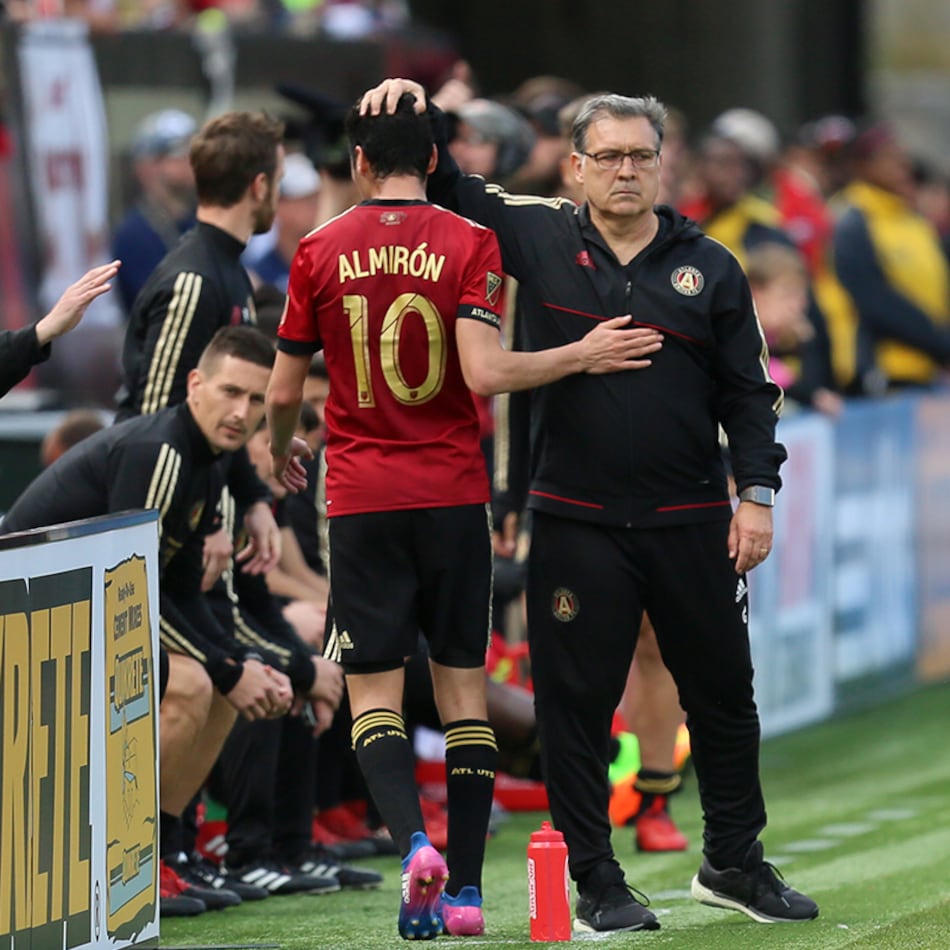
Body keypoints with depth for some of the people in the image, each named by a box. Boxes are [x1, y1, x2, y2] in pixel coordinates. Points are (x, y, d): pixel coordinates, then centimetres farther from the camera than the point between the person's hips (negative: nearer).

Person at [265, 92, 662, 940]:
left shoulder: (320, 253, 1)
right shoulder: (469, 245, -4)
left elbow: (284, 390, 7)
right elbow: (484, 371, -16)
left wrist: (282, 449, 28)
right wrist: (585, 354, -5)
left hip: (362, 499, 0)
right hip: (454, 494, 0)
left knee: (373, 694, 2)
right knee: (463, 687, 8)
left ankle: (415, 844, -22)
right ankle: (465, 888, 6)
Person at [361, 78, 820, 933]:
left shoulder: (708, 267, 6)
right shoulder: (541, 238, 4)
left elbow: (748, 390, 7)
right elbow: (446, 187, 11)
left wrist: (756, 492, -2)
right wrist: (414, 111, -7)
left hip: (690, 524, 1)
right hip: (577, 524, -1)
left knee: (723, 694, 10)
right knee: (578, 703, 1)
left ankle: (734, 864, 25)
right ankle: (596, 882, 11)